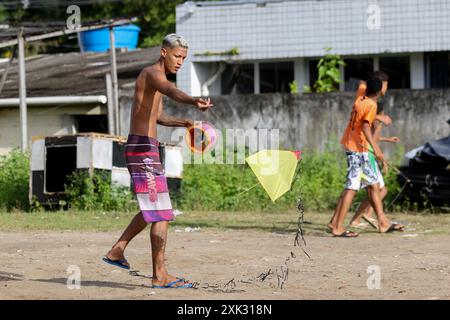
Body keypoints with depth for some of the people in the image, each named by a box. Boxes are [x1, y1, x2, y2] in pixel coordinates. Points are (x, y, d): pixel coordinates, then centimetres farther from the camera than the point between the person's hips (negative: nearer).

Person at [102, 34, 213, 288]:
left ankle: (117, 251, 29)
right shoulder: (153, 73, -12)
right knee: (161, 214, -9)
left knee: (152, 209, 21)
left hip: (144, 148, 10)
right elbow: (171, 91, -36)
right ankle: (160, 275, -8)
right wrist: (194, 101, -56)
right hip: (143, 148, -10)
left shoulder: (156, 77, 20)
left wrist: (183, 123, 18)